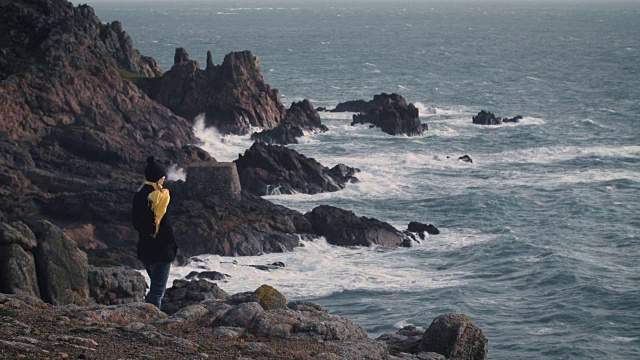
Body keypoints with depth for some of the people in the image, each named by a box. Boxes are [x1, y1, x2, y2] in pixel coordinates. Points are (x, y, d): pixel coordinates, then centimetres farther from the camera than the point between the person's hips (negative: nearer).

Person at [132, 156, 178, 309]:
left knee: (156, 286, 21)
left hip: (144, 249, 7)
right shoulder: (161, 196, -15)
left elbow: (136, 223, 10)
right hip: (161, 249, -7)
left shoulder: (138, 195, 5)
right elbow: (165, 224, -17)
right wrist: (173, 245, -8)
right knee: (158, 290, -2)